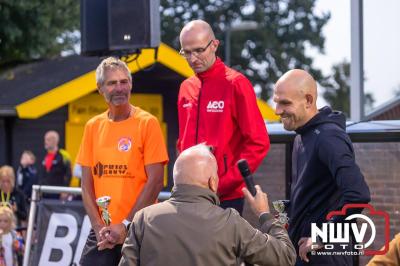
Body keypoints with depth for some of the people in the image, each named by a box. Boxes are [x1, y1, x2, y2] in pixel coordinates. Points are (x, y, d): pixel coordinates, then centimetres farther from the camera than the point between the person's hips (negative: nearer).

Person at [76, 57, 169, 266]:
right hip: (101, 232, 3)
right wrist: (98, 226, -4)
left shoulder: (147, 123, -4)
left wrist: (126, 224, -11)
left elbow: (155, 181, -9)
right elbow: (87, 184, 8)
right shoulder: (93, 127, 8)